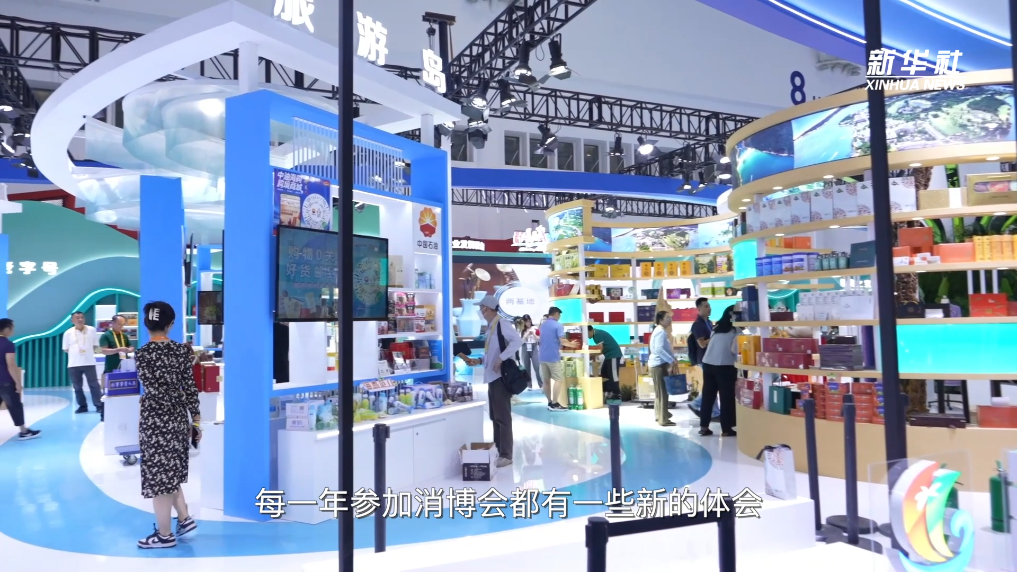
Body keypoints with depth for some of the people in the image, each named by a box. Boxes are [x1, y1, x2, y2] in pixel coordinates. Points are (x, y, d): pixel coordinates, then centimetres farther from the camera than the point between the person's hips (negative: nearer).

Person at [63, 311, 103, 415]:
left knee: (94, 385, -1)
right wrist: (75, 353, 0)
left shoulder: (91, 330, 0)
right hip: (74, 364, 1)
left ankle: (99, 405, 3)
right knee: (77, 387, 8)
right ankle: (82, 406, 19)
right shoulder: (68, 333, 0)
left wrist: (88, 352, 1)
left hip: (89, 363, -1)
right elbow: (66, 349, 8)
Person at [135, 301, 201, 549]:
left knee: (158, 474, 4)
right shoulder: (182, 350, -1)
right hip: (177, 418, 5)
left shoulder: (142, 353, -11)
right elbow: (189, 387, 0)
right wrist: (196, 419, 8)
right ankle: (184, 518, 23)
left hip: (155, 419, -5)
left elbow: (153, 388, -14)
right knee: (169, 471, 21)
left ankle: (165, 535, 14)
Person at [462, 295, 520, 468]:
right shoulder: (491, 327, 16)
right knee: (495, 417, 13)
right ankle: (498, 451, 21)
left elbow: (517, 340, -28)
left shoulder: (501, 324, -13)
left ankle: (506, 455, 0)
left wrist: (501, 359, -28)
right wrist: (479, 361, 12)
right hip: (492, 376, 10)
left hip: (501, 377, -10)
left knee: (502, 417, -6)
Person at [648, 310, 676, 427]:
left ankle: (659, 415, 28)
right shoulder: (661, 332, -16)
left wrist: (671, 359, 12)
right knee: (662, 392, -6)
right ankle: (663, 419, -3)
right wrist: (671, 360, -25)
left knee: (659, 391, 18)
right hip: (659, 364, -10)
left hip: (658, 364, 10)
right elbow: (659, 349, -27)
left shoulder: (660, 330, 16)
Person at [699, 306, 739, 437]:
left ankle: (704, 426, 13)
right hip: (724, 366, -5)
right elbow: (734, 350, -11)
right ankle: (726, 429, 8)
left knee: (707, 396, 10)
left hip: (707, 364, 6)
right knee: (727, 397, 4)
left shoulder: (717, 328, 15)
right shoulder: (736, 331, -2)